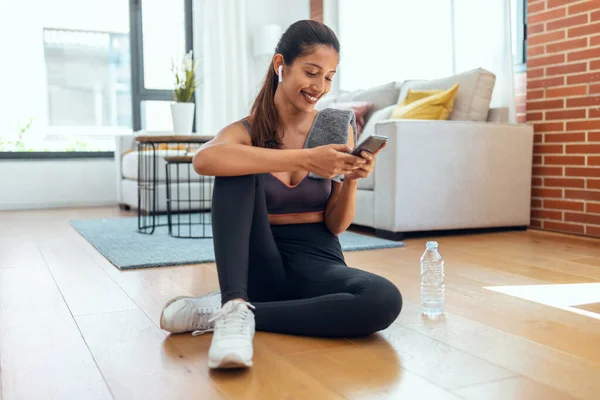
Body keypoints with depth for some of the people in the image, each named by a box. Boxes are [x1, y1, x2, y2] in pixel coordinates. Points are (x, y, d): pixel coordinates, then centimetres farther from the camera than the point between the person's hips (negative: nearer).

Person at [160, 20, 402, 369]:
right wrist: (304, 159, -36)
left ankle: (227, 311, -22)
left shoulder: (339, 128, 2)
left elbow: (336, 225, 2)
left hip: (317, 263, 2)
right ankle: (233, 305, -33)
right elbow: (204, 160, -31)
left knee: (385, 300, -31)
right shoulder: (247, 130, -4)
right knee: (237, 171, -23)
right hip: (260, 266, -2)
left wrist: (351, 180, -18)